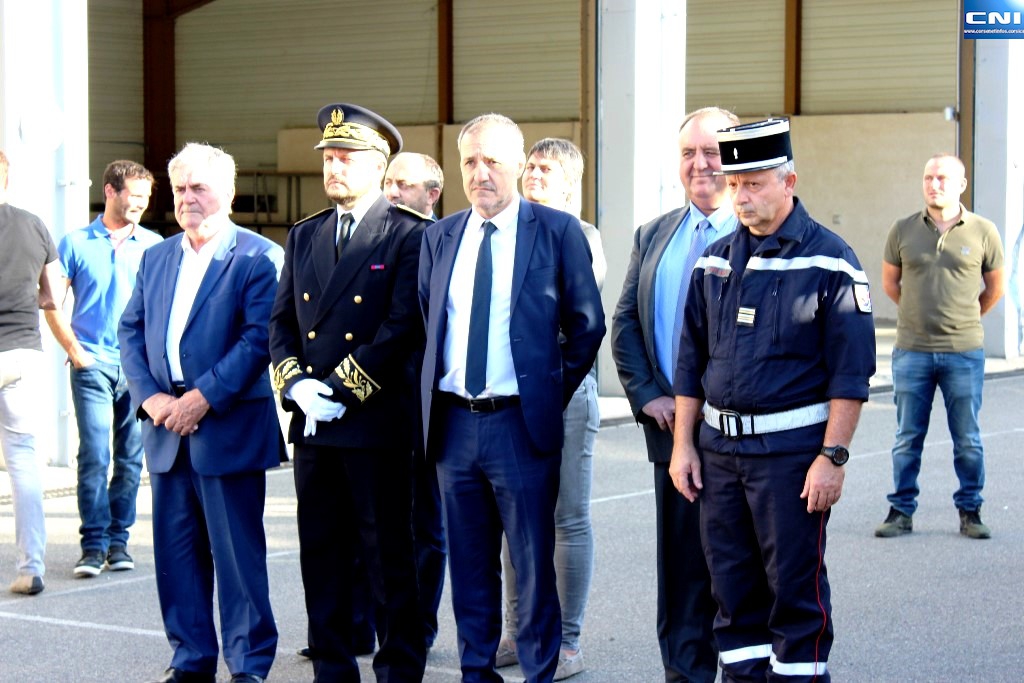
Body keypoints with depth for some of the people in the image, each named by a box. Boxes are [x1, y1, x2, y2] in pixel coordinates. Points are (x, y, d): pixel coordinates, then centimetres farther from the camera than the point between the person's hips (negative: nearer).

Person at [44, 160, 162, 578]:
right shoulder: (76, 243, 4)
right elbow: (52, 303, 6)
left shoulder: (153, 246, 9)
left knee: (131, 457, 5)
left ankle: (118, 540, 14)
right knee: (94, 455, -9)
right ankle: (94, 544, -4)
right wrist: (74, 351, -3)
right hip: (93, 364, -2)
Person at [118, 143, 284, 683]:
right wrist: (150, 397, -3)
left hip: (229, 430, -6)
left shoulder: (258, 257, -5)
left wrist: (202, 398, -17)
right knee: (176, 552, 9)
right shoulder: (156, 259, 15)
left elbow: (260, 338, -13)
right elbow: (130, 331, 13)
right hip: (166, 431, 6)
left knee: (238, 553, -1)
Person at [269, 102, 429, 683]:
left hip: (378, 423, -6)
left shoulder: (408, 235, -5)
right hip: (313, 423, 6)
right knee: (321, 553, 9)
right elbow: (282, 321, 14)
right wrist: (297, 385, -4)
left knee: (388, 555, 0)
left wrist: (341, 390, -14)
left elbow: (404, 326, -13)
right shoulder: (304, 237, 16)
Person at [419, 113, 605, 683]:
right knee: (470, 565, 12)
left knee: (533, 564, 1)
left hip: (522, 423, -4)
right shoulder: (440, 237, 9)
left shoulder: (558, 231, -3)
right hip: (453, 423, 4)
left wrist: (554, 394, 0)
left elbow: (587, 324, 0)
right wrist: (431, 402, 9)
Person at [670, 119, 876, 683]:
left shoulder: (829, 261, -7)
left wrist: (832, 457, -15)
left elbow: (850, 372, -10)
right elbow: (691, 362, 14)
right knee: (733, 590, 11)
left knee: (796, 590, 1)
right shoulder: (716, 260, 10)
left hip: (792, 448, -5)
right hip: (719, 448, 5)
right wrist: (683, 444, 8)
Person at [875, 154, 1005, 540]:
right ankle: (901, 512, 15)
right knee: (907, 438, 6)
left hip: (964, 352, -1)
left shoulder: (982, 232, -1)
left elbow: (995, 288, 12)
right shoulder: (903, 230, 1)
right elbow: (890, 282, 16)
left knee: (967, 439, 6)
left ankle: (970, 511, 17)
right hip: (911, 351, 1)